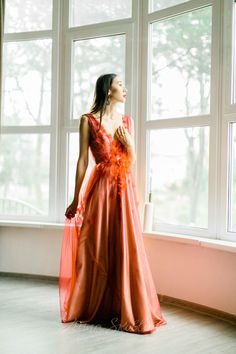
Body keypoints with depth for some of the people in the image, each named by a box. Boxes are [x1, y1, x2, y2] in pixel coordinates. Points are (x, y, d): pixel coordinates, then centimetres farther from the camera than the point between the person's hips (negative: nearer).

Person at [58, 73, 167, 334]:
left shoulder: (127, 121, 14)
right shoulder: (88, 120, 0)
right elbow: (83, 160, -3)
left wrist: (129, 143, -4)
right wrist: (76, 199, -5)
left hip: (125, 189, 4)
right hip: (101, 188, -4)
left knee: (126, 248, 2)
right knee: (98, 249, 4)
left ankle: (126, 310, 14)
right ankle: (94, 309, 20)